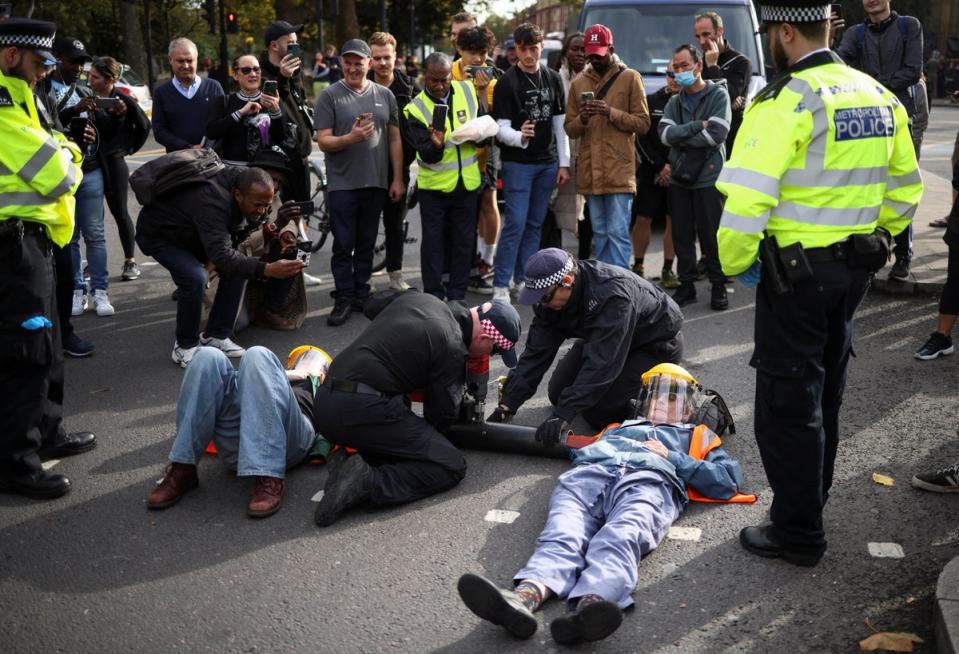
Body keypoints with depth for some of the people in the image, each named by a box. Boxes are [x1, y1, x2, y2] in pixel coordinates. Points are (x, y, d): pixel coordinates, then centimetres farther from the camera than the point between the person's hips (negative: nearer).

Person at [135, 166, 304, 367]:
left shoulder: (241, 179, -16)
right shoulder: (211, 202, -41)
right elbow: (223, 257, -49)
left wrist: (214, 259, -16)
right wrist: (267, 269, -60)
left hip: (192, 231, 8)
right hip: (157, 233, -8)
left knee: (236, 267, -4)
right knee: (195, 278, -29)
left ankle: (215, 335, 7)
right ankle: (185, 347, -9)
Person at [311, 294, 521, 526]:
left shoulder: (416, 297, 14)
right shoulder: (453, 348, -7)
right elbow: (442, 415, 2)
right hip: (363, 410, -8)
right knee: (451, 466, -1)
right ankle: (368, 482, -17)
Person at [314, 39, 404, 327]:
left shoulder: (384, 95, 9)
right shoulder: (330, 96, 0)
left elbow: (395, 139, 11)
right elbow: (323, 141, -5)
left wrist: (397, 179, 7)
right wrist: (351, 138, -23)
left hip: (376, 183, 3)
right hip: (342, 184, -3)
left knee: (366, 244, 10)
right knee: (344, 245, 0)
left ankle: (361, 294, 20)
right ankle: (344, 299, 6)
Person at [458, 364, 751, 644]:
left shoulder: (697, 437, 37)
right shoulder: (619, 427, 46)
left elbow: (729, 480, 20)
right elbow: (581, 450, 36)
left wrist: (672, 458, 13)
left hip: (649, 480, -2)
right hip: (590, 472, 2)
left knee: (620, 536, -37)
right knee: (564, 530, -31)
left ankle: (589, 605, -66)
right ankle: (527, 594, -60)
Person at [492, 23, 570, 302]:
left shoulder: (553, 79, 10)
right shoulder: (507, 83, -6)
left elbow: (560, 124, 12)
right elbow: (501, 129, -11)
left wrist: (563, 163, 7)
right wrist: (519, 136, -33)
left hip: (547, 163, 5)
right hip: (517, 163, -5)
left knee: (534, 224, 8)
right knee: (515, 224, -9)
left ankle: (524, 279, 17)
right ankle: (500, 285, -5)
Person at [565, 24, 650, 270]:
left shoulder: (630, 78, 3)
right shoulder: (578, 83, 14)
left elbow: (643, 123, -3)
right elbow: (569, 129, 13)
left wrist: (611, 113, -15)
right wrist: (581, 120, -9)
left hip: (619, 170, -4)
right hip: (590, 172, 4)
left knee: (618, 233, -6)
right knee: (600, 234, 10)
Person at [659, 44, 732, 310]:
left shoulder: (718, 95, -1)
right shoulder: (674, 102, 14)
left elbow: (717, 134, -14)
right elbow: (665, 133, -4)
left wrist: (681, 136, -7)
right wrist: (698, 126, -14)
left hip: (708, 179, -5)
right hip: (679, 179, 5)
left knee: (711, 236, -2)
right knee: (682, 236, 7)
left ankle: (718, 287, 10)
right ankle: (686, 285, 17)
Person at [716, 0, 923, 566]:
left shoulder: (785, 102, -18)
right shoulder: (880, 98, 7)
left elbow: (746, 200, -24)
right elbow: (906, 189, 14)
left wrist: (734, 263, -10)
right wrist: (873, 242, 21)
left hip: (796, 271, -8)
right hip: (855, 269, 8)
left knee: (787, 402, 3)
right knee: (826, 392, 21)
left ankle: (798, 533, 12)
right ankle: (810, 503, 36)